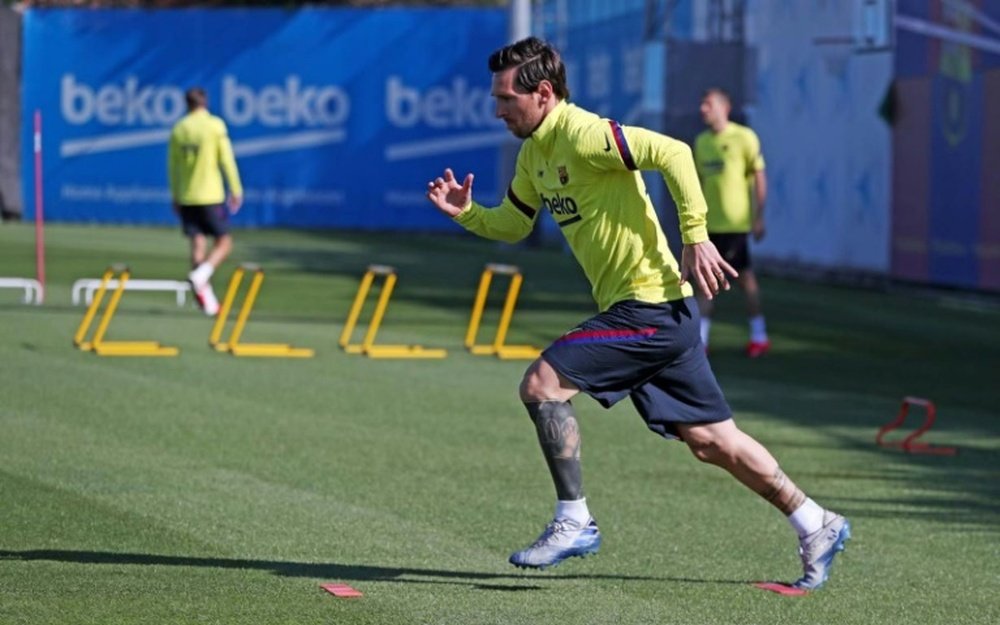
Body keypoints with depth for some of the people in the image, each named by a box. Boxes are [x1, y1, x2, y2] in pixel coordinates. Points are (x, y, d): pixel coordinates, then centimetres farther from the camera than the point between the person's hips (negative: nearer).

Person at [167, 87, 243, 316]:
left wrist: (175, 196, 19)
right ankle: (200, 275, -21)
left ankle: (207, 300, 1)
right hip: (210, 195, -4)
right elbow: (226, 160, -8)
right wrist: (236, 191, -2)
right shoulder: (215, 125, -5)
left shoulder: (178, 129, 6)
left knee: (197, 244, 6)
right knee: (223, 243, 6)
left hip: (186, 197, 4)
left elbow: (172, 166, 10)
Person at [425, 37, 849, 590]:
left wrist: (695, 238, -24)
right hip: (654, 315, 10)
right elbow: (511, 225, 24)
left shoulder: (581, 134, -16)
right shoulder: (535, 153, 13)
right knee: (711, 440, 11)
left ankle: (573, 522, -5)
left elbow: (672, 153, -23)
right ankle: (817, 527, 20)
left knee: (541, 383, -14)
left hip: (650, 305, -10)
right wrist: (465, 211, 5)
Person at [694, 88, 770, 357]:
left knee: (745, 277, 0)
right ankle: (700, 338, 2)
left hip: (735, 221, -6)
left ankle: (759, 335, 11)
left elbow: (759, 178, -6)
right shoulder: (701, 141, 11)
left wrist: (758, 217, -10)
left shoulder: (744, 137, -6)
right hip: (709, 222, 6)